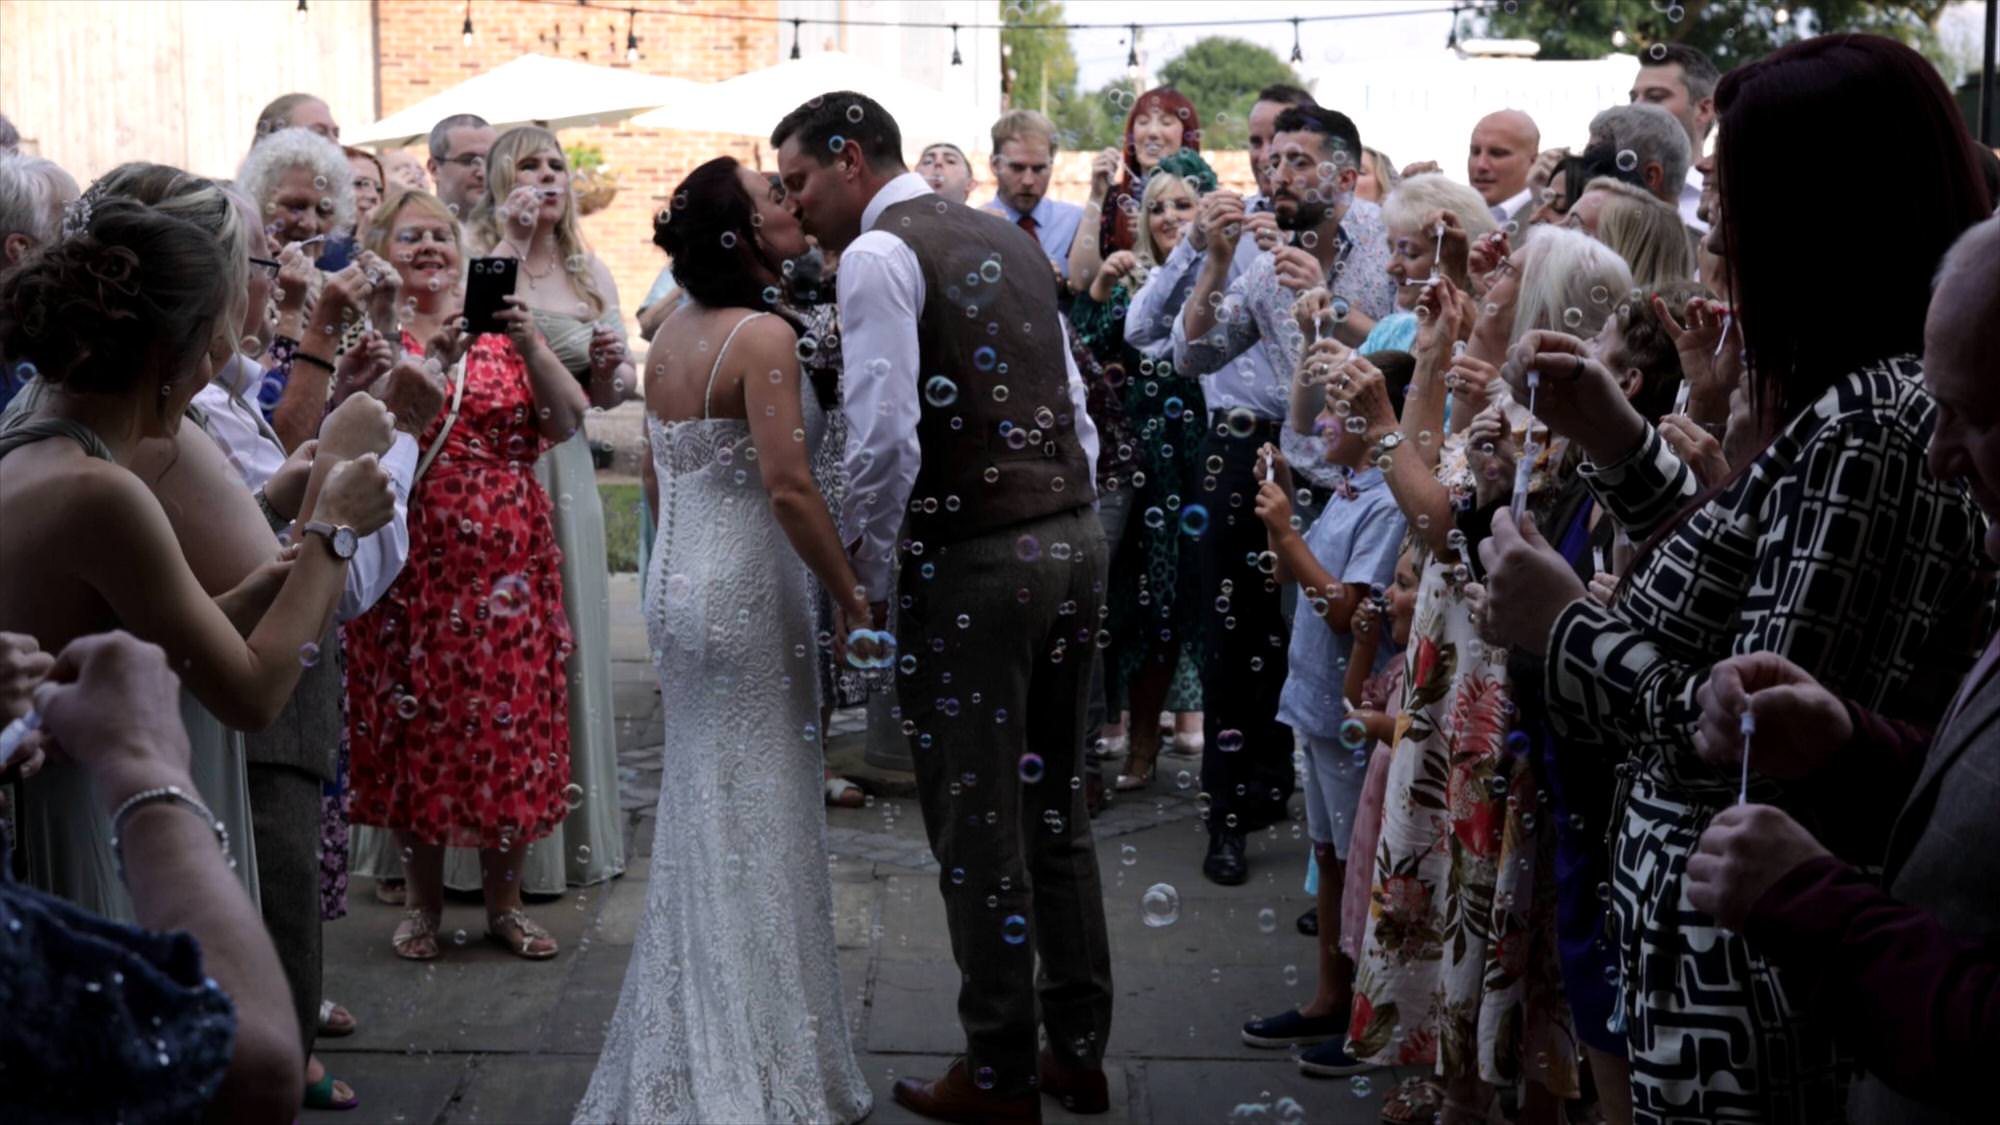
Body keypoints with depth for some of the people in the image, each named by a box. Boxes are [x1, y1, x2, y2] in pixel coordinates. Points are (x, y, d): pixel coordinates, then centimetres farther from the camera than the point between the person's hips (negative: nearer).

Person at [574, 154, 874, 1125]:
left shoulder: (671, 335, 8)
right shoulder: (763, 335, -16)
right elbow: (789, 488, -23)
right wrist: (852, 596, -15)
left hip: (677, 583, 8)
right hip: (749, 591, -8)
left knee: (701, 821, 16)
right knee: (759, 830, 1)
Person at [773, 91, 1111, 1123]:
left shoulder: (877, 255, -10)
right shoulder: (1006, 237, 15)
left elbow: (885, 439, -20)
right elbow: (1075, 407, 15)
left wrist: (860, 573, -8)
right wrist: (1065, 525, 19)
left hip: (969, 566, -8)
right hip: (1074, 538, 8)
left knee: (978, 831, 4)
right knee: (1053, 812, 17)